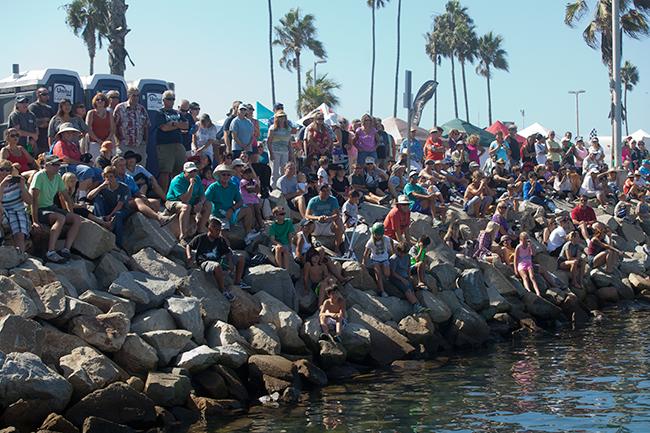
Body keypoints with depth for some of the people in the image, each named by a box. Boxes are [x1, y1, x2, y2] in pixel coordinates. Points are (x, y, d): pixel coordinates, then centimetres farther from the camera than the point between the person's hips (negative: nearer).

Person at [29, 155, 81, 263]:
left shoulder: (57, 177, 8)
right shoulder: (39, 176, -15)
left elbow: (67, 197, 18)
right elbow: (34, 199, -22)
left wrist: (71, 215, 10)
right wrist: (35, 221, -28)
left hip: (51, 207, 8)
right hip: (39, 210, -8)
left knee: (77, 219, -9)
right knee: (61, 218, -34)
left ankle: (65, 250, -18)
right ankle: (50, 253, -38)